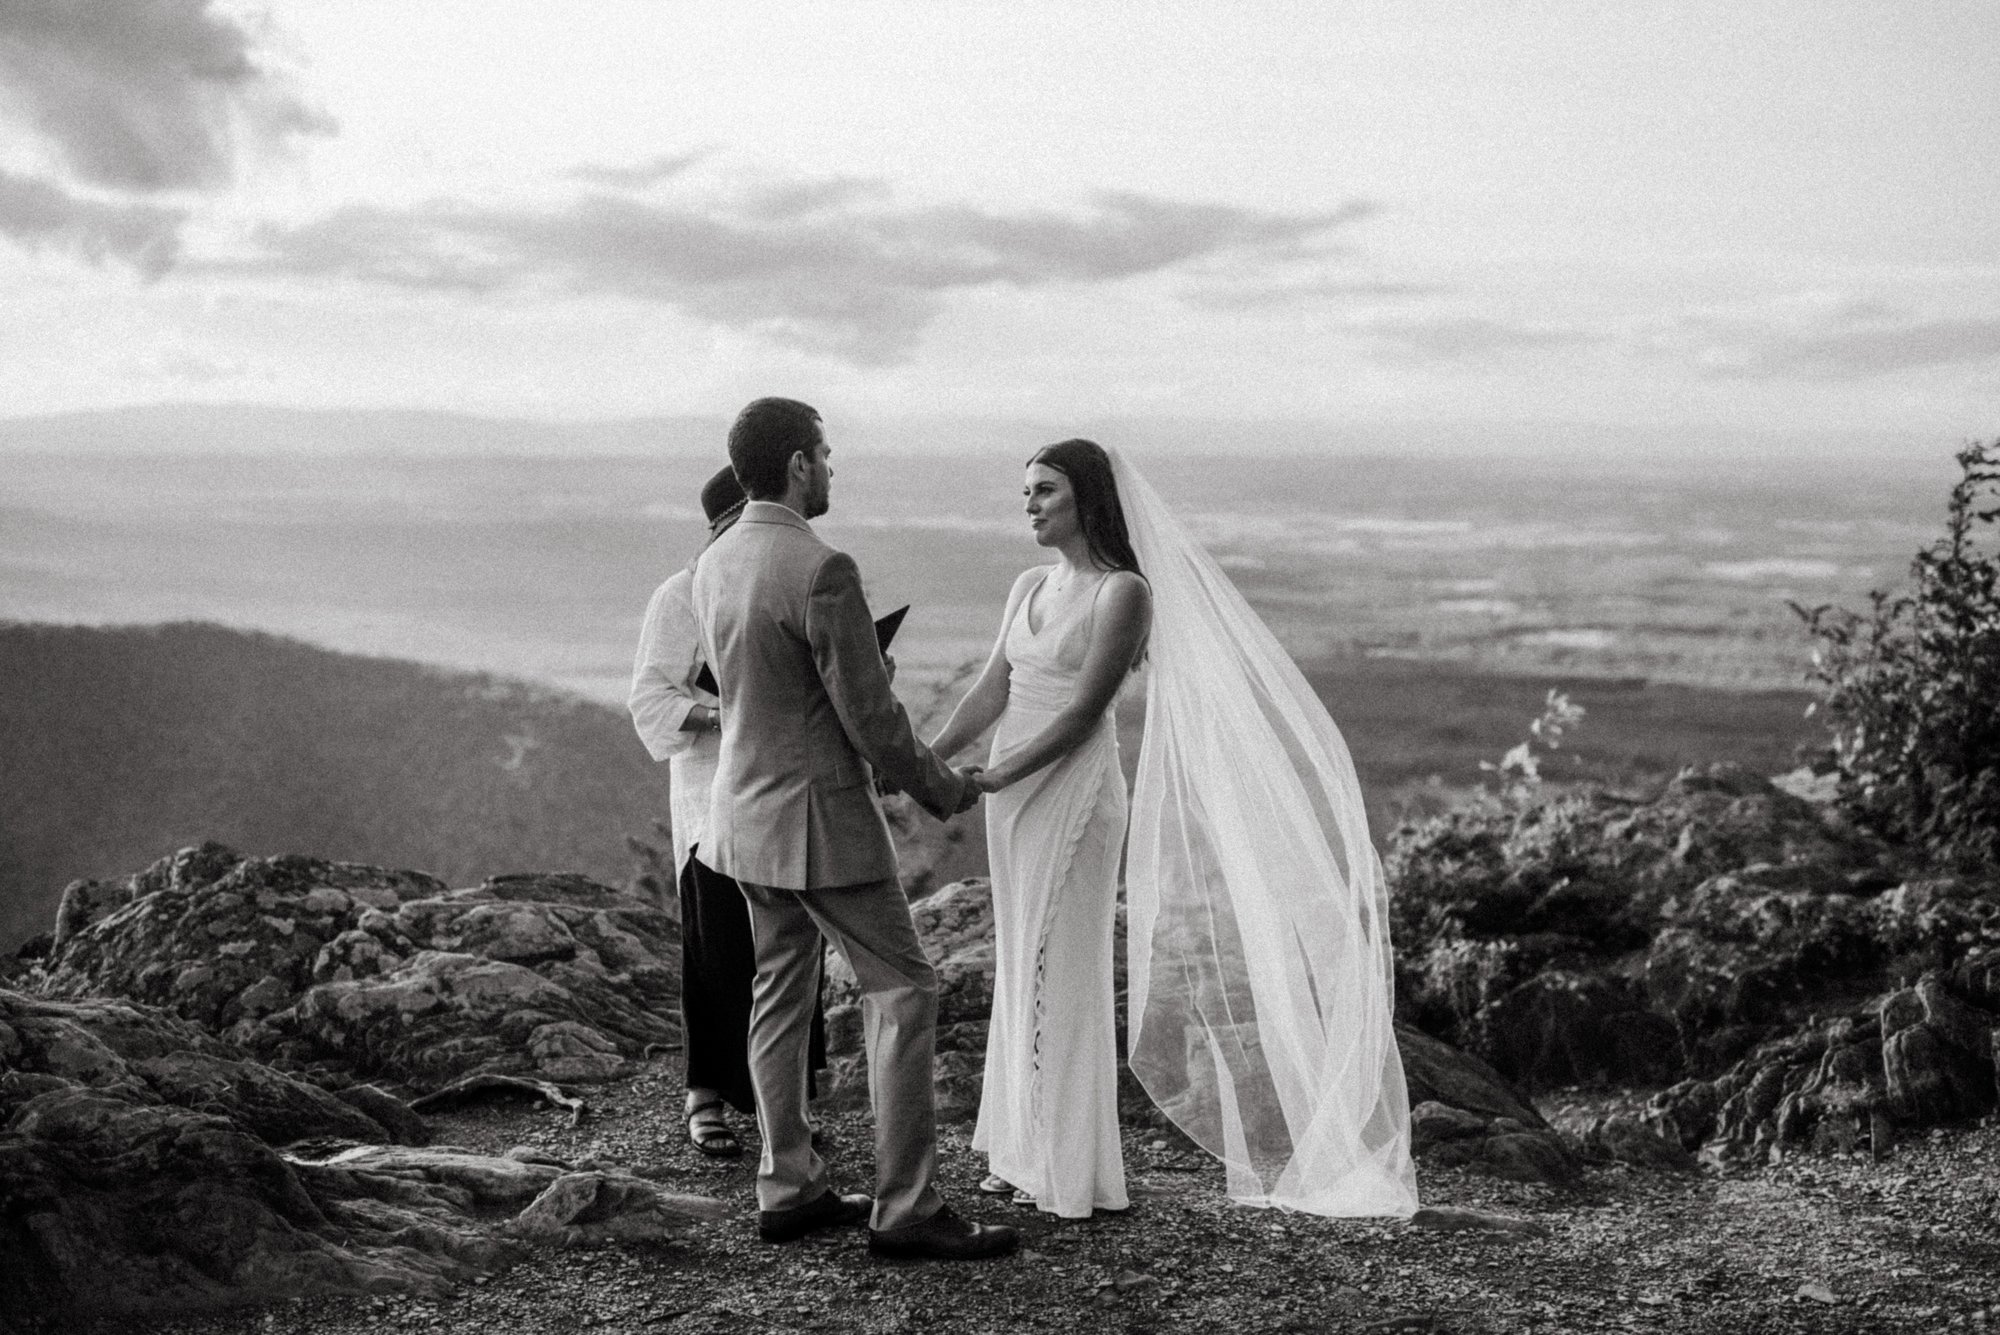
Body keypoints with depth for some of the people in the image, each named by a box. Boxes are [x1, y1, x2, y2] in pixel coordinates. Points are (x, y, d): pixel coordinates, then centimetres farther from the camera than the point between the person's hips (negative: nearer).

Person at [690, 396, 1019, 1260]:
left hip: (745, 810, 9)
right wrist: (941, 790, -3)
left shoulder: (712, 564, 5)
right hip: (818, 814, -9)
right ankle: (904, 1209, 1)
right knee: (901, 991, -1)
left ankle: (787, 1189, 23)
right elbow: (869, 718, -19)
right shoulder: (821, 571, -22)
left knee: (780, 994, 16)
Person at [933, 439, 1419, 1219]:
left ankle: (1070, 1169, 9)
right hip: (1016, 796, 7)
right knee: (1021, 973, 12)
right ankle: (1028, 1150, 22)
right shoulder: (1030, 589, 11)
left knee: (1062, 976, -1)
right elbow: (992, 691, 6)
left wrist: (986, 781, -20)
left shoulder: (1123, 592, -11)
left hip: (1074, 795, -7)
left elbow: (1083, 714, -15)